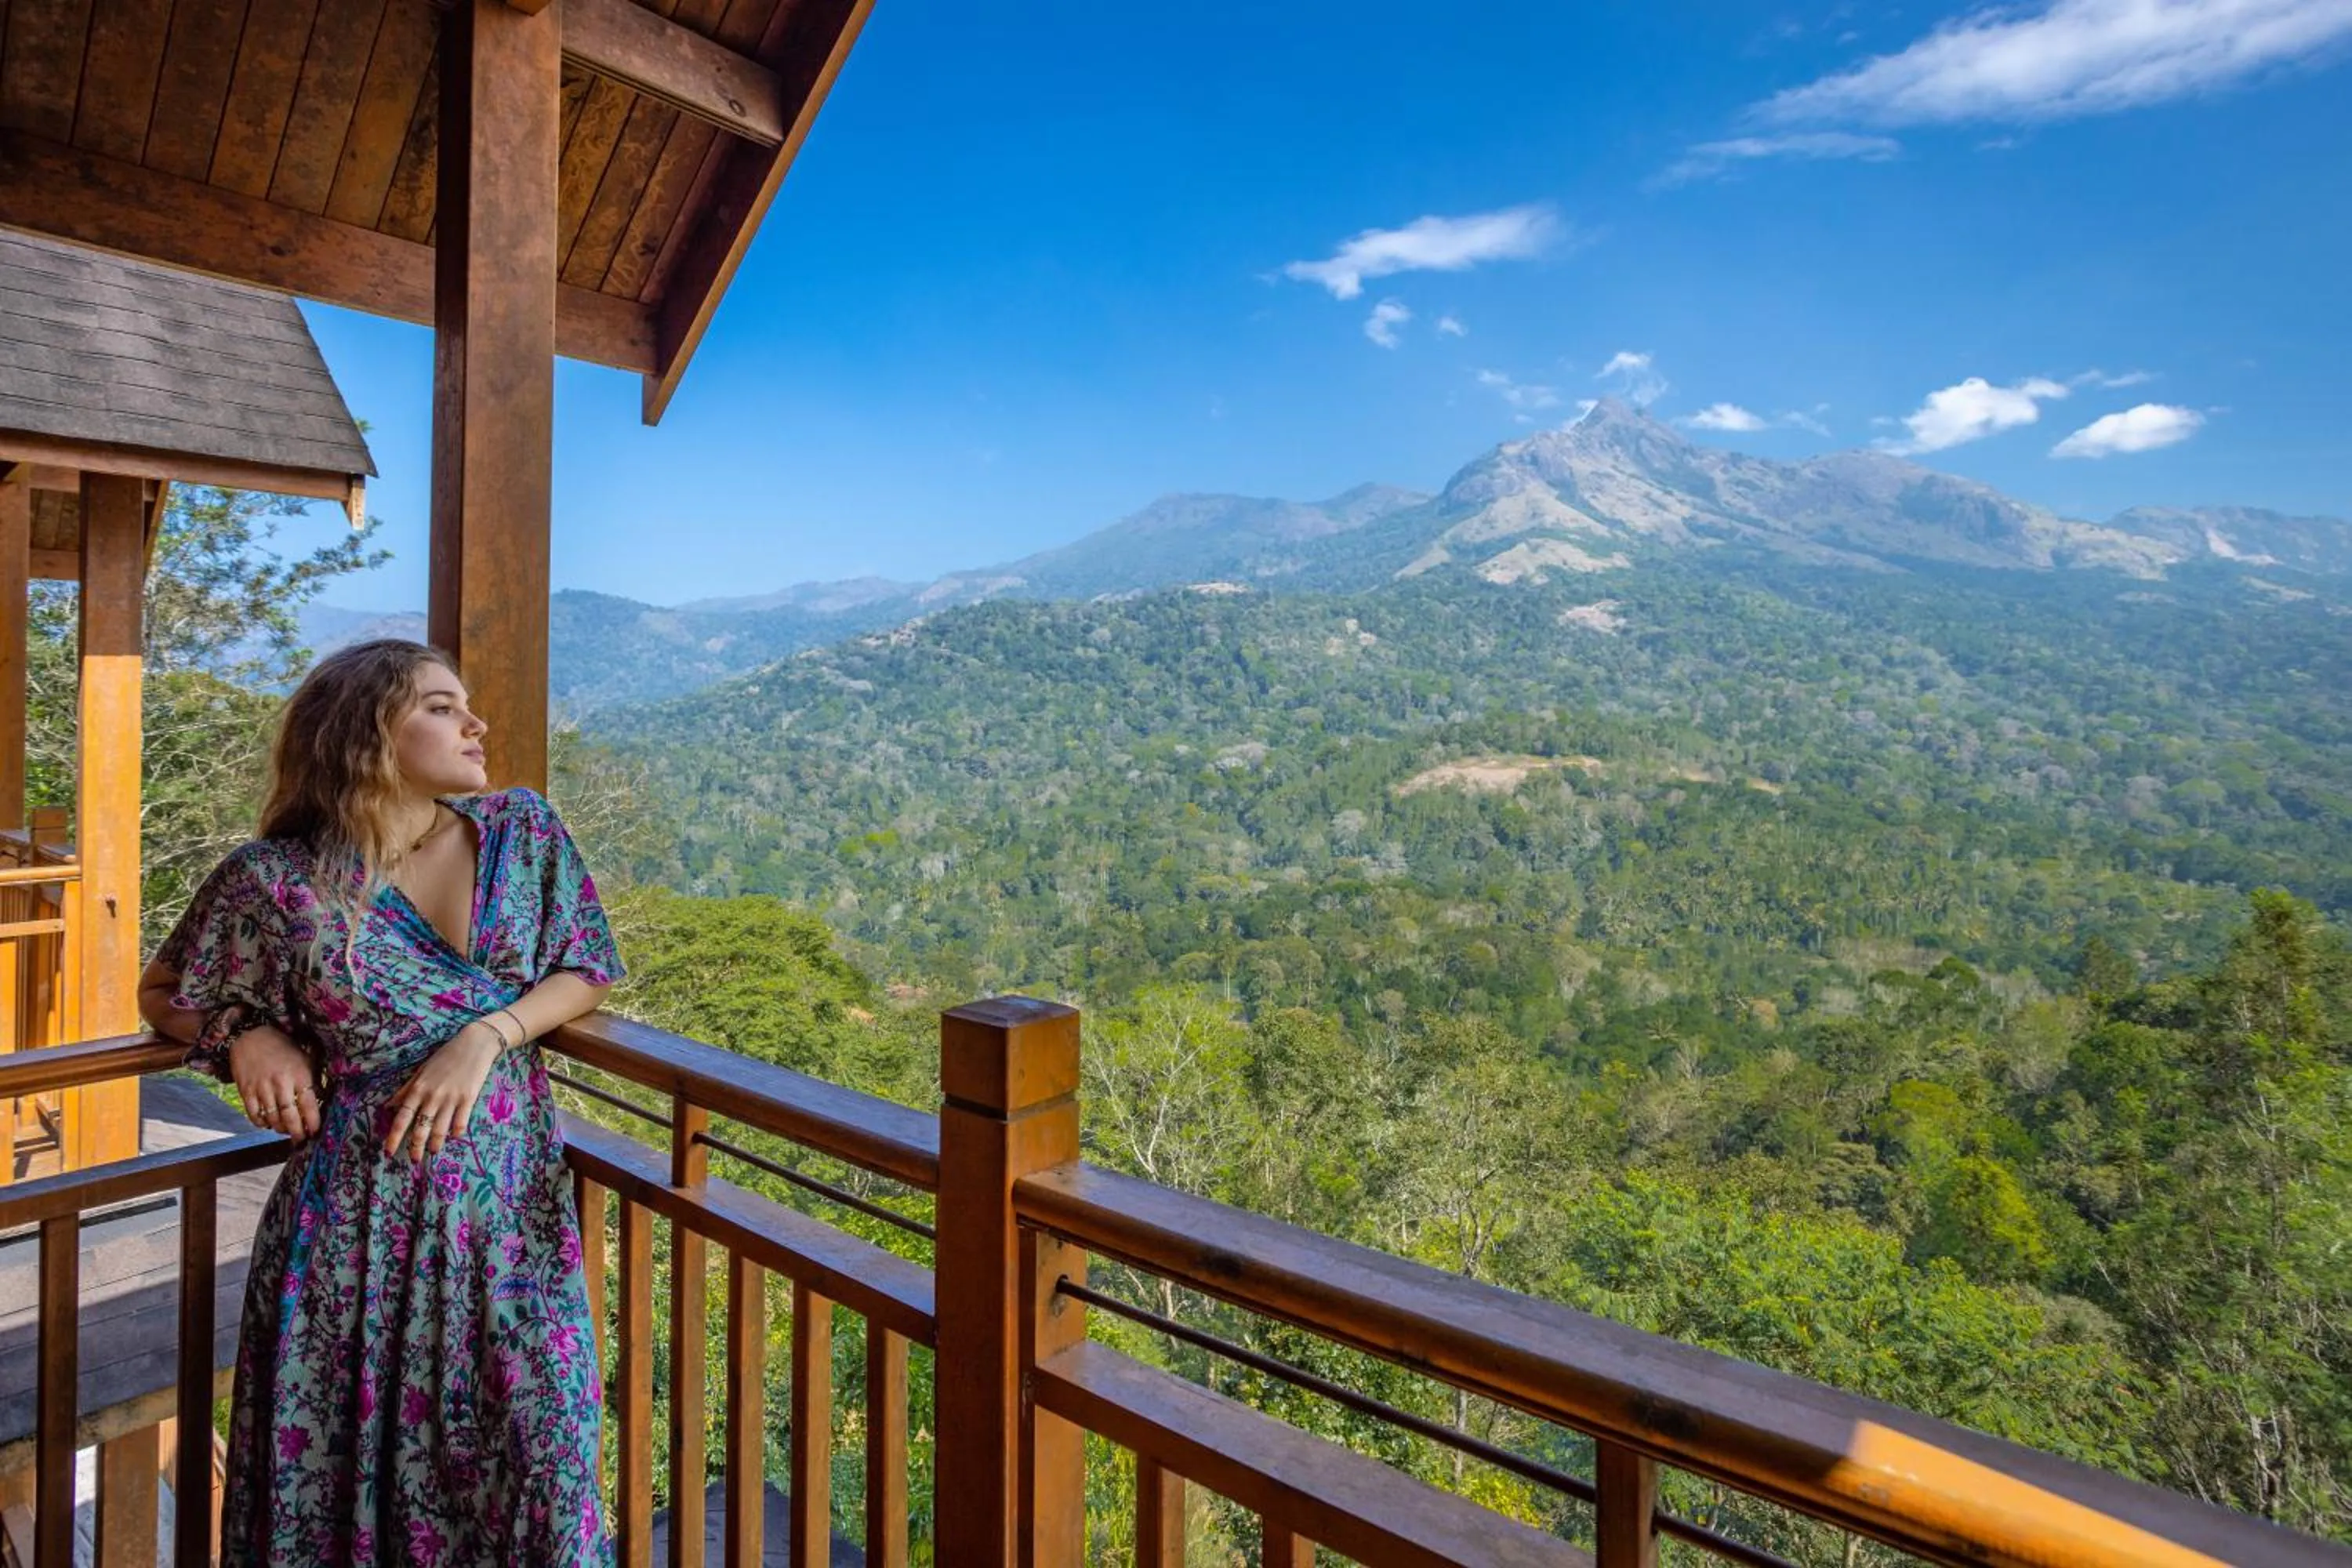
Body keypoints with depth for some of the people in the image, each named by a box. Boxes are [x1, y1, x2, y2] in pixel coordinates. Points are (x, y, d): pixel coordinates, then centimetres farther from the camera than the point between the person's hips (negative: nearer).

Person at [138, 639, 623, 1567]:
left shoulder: (523, 832, -2)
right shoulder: (278, 880, -8)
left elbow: (585, 973, 4)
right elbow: (163, 995, 10)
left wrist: (487, 1035, -13)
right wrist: (247, 1033, -10)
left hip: (511, 1201, 1)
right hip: (360, 1214, -1)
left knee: (531, 1453, 3)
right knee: (341, 1462, 11)